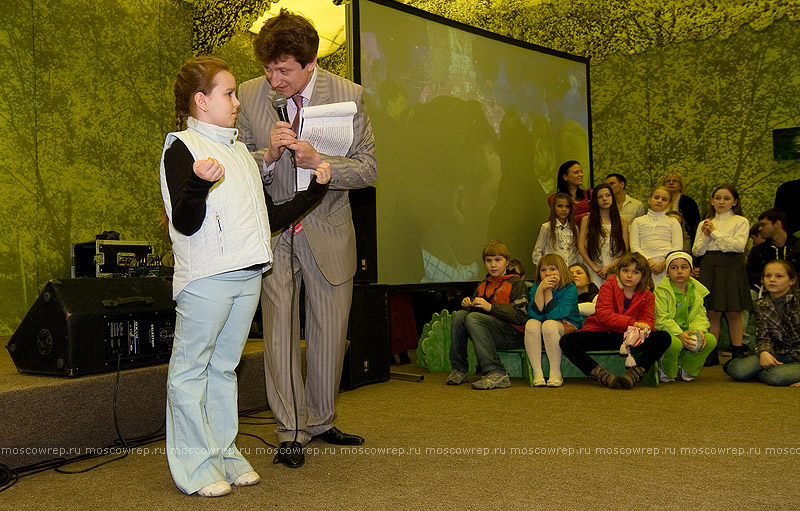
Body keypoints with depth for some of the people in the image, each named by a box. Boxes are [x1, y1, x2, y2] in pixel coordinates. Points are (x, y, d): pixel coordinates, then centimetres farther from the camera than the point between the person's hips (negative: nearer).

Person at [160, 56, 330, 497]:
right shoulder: (181, 149, -6)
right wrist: (199, 184, -32)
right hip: (205, 275, -7)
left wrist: (313, 191, 16)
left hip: (248, 274, 8)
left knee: (224, 365, 14)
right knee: (191, 368, 1)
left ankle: (224, 452, 22)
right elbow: (185, 224, -14)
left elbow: (269, 216, 21)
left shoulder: (239, 150, 19)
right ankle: (194, 465, 10)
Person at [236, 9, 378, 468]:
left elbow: (368, 169, -8)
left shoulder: (348, 95, -8)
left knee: (330, 331, 10)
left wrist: (317, 160, -24)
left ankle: (321, 422, 29)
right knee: (280, 331, -1)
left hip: (327, 232, 1)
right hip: (272, 232, 0)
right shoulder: (249, 95, -5)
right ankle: (291, 432, 13)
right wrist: (268, 154, -22)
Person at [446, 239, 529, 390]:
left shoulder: (516, 283, 1)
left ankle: (496, 374, -38)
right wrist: (468, 305, -2)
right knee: (459, 315, -17)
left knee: (473, 318, -30)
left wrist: (490, 307, -18)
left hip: (512, 335, -6)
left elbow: (521, 316, -12)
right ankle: (459, 370, -14)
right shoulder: (482, 286, 21)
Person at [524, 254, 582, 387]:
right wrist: (540, 290, -22)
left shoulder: (570, 289, -10)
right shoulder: (536, 287, 0)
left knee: (549, 324, -34)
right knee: (531, 324, -29)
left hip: (567, 328, -3)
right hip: (542, 335, 3)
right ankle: (537, 373, -27)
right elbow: (534, 315, -14)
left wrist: (548, 291, -22)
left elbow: (555, 315, -22)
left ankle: (556, 373, -25)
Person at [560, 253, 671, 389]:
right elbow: (604, 315, -17)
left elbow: (646, 319, -2)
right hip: (601, 333, -2)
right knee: (567, 341, -28)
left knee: (664, 338, -22)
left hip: (626, 337, 2)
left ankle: (634, 373, -30)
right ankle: (603, 375, -31)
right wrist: (632, 323, -29)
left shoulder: (647, 295, 8)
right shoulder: (608, 286, -3)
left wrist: (643, 329, -29)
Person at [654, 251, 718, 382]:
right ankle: (667, 372, -3)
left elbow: (700, 315, 7)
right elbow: (661, 319, -15)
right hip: (668, 332, -5)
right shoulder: (661, 291, -8)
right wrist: (679, 334, -28)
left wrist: (699, 330, -16)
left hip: (688, 331, 6)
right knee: (674, 344, -38)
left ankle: (686, 369, 3)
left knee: (711, 340, -20)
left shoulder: (696, 291, 11)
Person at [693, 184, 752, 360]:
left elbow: (738, 245, -12)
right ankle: (711, 352, 8)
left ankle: (737, 353, 8)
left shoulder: (741, 222, 4)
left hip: (731, 268, -3)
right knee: (712, 312, 3)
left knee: (733, 312, -1)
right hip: (709, 268, 3)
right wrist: (705, 236, -7)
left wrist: (715, 233, -9)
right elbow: (697, 251, 10)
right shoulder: (705, 223, 15)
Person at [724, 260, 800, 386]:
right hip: (778, 355, 4)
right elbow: (763, 337, 4)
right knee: (737, 371, -21)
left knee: (776, 376, -36)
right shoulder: (761, 306, 6)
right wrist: (764, 352, -20)